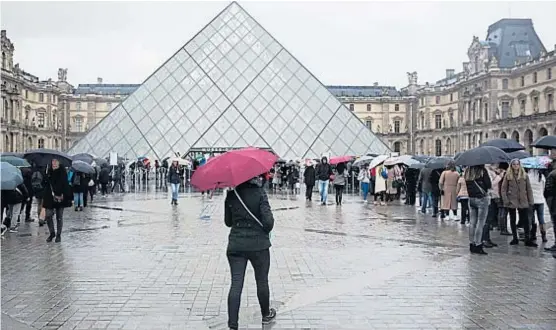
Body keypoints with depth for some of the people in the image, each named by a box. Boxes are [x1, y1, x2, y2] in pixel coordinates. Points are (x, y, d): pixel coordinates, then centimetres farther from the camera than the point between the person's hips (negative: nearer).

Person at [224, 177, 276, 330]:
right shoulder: (259, 192, -12)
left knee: (236, 284, 2)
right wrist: (266, 230, 3)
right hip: (258, 245, -2)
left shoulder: (231, 195, -1)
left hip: (235, 246, 2)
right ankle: (266, 315, 36)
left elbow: (228, 222, 8)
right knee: (262, 281, 17)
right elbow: (268, 220, -17)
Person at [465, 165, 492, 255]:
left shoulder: (467, 171, 4)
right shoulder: (482, 170, -13)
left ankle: (471, 244, 17)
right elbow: (489, 185, -10)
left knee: (472, 222, 11)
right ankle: (477, 245, -1)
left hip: (471, 199, 6)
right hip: (482, 199, -6)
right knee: (480, 223, -2)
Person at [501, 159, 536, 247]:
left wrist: (531, 201, 1)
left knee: (526, 221, -3)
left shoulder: (524, 175, 5)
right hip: (512, 201, 0)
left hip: (523, 201, 0)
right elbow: (503, 189, 1)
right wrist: (505, 200, -9)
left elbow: (529, 189, 6)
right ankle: (515, 238, 18)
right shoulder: (508, 176, 2)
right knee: (512, 220, 8)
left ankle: (528, 240, -1)